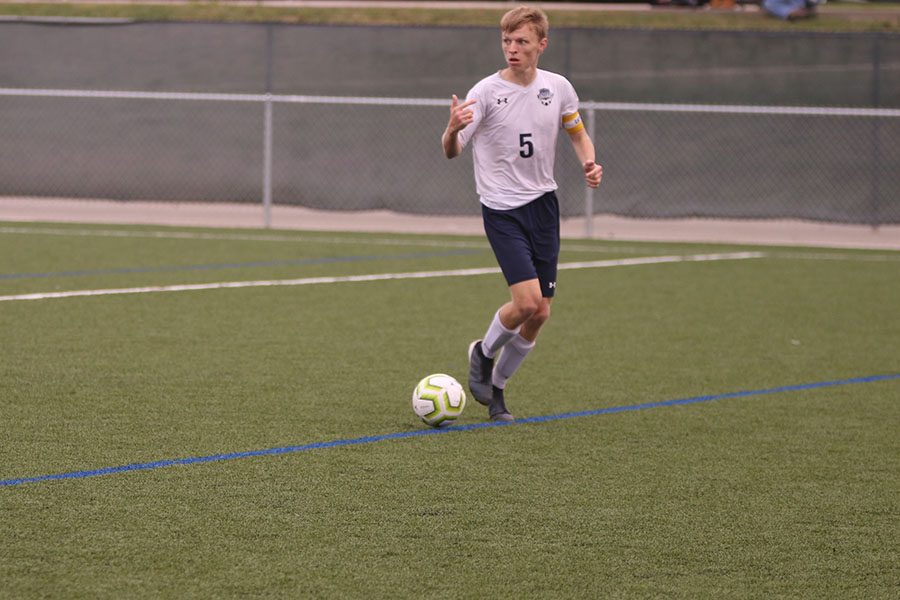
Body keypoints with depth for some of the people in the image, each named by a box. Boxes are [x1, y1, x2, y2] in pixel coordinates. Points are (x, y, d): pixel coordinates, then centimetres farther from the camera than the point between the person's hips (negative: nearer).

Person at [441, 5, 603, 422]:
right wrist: (453, 130, -41)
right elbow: (452, 152, -17)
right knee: (527, 301, -18)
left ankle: (496, 387, 23)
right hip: (502, 209, -5)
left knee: (539, 313, 4)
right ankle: (483, 353, 12)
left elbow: (577, 133, 18)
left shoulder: (558, 88, 1)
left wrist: (588, 162, -3)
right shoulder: (486, 92, -11)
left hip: (543, 202, 5)